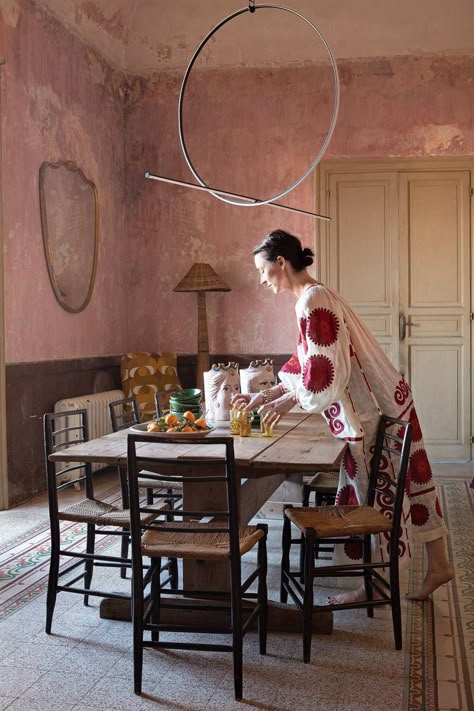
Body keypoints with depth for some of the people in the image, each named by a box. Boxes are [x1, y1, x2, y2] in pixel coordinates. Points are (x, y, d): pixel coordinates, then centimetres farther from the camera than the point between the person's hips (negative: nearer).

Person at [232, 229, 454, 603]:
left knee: (372, 496, 4)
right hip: (380, 402, 10)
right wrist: (266, 395, 17)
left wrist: (288, 400, -9)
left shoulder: (313, 301, -19)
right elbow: (306, 363, 18)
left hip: (370, 410, -9)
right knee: (404, 484, 16)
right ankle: (438, 565, 27)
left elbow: (324, 374, -24)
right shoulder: (317, 295, 12)